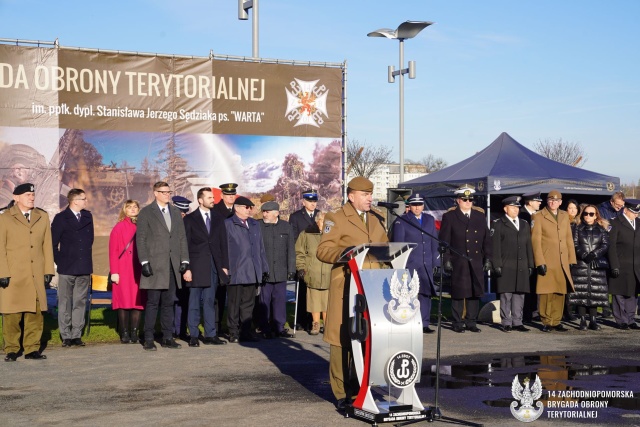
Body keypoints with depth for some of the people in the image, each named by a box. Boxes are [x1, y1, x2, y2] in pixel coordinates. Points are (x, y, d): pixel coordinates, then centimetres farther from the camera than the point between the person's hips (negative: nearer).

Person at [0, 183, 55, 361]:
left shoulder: (42, 217, 14)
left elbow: (47, 245, 13)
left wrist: (48, 270, 6)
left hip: (36, 276, 3)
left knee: (35, 313, 1)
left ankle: (32, 349, 8)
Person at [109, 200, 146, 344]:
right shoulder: (119, 227, 3)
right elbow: (113, 251, -1)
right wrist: (114, 272, -7)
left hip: (139, 271, 3)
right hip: (123, 271, -3)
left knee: (138, 301, 1)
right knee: (123, 301, -1)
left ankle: (134, 333, 7)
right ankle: (124, 334, 5)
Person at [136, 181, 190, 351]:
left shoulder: (176, 212, 17)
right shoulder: (146, 213, 2)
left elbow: (182, 238, 16)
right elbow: (140, 239, -3)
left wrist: (184, 260, 7)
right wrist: (144, 262, -11)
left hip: (172, 266, 4)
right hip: (154, 265, -4)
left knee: (168, 303, 7)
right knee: (152, 303, -4)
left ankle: (167, 338, 12)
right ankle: (148, 339, 1)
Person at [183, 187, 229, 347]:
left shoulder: (218, 219, 12)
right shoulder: (190, 219, 1)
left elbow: (223, 244, 11)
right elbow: (185, 245, -3)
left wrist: (224, 266, 4)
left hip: (214, 266, 3)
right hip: (196, 267, -3)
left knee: (210, 302, 7)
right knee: (194, 302, 2)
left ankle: (210, 335, 10)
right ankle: (193, 336, 7)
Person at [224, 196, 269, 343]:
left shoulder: (255, 224, 18)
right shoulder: (228, 224, 0)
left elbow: (261, 248, 18)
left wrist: (264, 268, 14)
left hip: (252, 272, 5)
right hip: (236, 272, -5)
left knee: (248, 303, 9)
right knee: (234, 304, 0)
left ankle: (246, 331, 15)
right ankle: (233, 332, 7)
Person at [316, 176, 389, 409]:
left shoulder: (378, 219, 18)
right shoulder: (336, 219, -1)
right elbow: (323, 250, -7)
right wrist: (345, 253, -24)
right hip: (346, 288, -5)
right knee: (342, 338, -3)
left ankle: (361, 388, 18)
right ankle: (342, 393, 5)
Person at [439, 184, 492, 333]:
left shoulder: (480, 216, 14)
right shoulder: (449, 217, 3)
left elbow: (487, 240, 14)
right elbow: (444, 241, 0)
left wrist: (488, 259, 7)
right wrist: (446, 260, -7)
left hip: (477, 263, 4)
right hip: (458, 262, -4)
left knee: (475, 292, 5)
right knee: (458, 293, 0)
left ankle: (471, 321, 14)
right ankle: (457, 323, 8)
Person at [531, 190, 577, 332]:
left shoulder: (565, 216, 17)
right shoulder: (538, 217, 0)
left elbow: (569, 239, 17)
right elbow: (536, 241, -5)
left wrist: (572, 260, 10)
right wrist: (540, 262, -12)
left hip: (563, 262, 5)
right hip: (547, 262, -5)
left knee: (560, 293, 5)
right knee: (547, 293, -4)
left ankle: (556, 322, 13)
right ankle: (547, 322, 6)